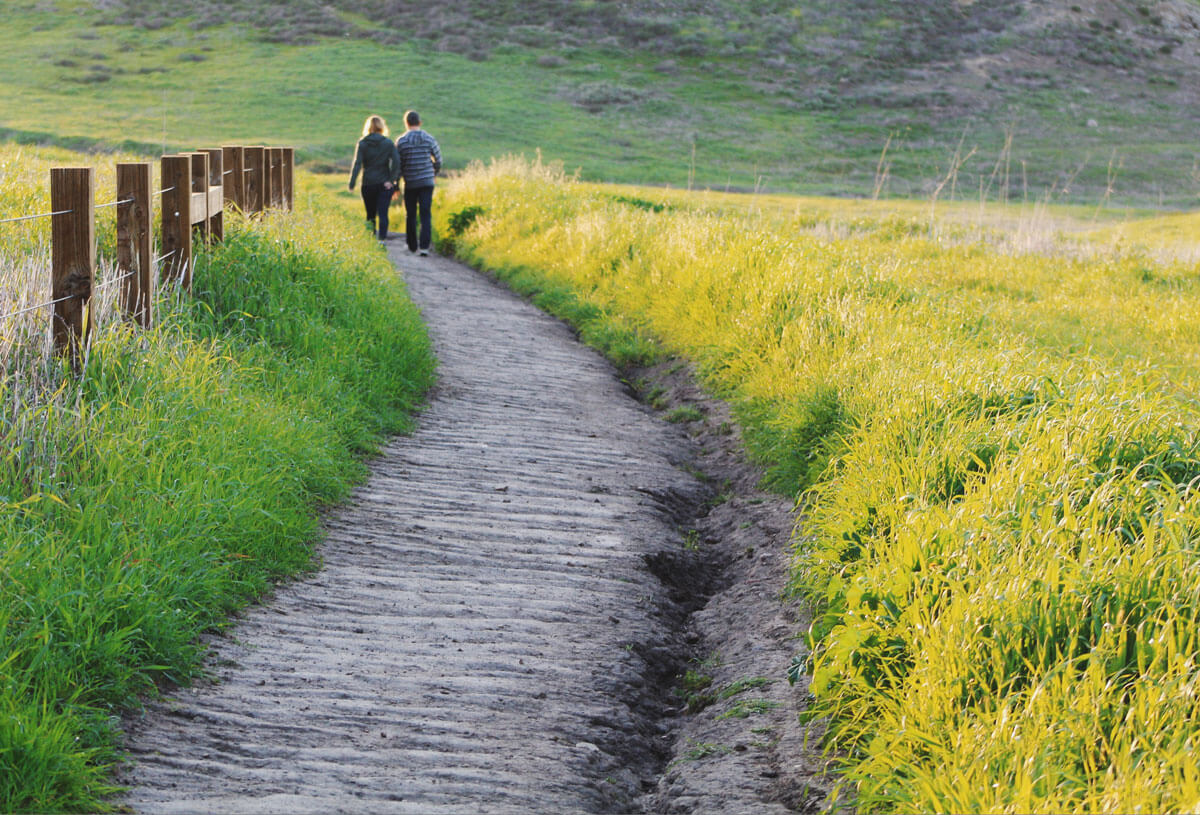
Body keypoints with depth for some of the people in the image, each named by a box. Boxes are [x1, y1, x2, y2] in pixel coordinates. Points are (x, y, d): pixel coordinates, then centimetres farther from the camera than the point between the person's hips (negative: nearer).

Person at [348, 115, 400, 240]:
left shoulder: (362, 143, -2)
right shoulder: (388, 143, -1)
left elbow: (357, 164, -9)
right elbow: (396, 162, -9)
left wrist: (351, 184, -9)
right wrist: (392, 180, -7)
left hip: (368, 184, 1)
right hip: (385, 183, -1)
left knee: (370, 214, 14)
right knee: (383, 213, -1)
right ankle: (382, 238, -11)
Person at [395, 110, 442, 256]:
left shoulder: (401, 141, -4)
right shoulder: (429, 139, -1)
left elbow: (398, 165, -2)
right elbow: (438, 161, 7)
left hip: (410, 184, 0)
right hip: (427, 183, 0)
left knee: (410, 216, 12)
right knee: (425, 215, -2)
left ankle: (412, 246, 20)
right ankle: (424, 246, -15)